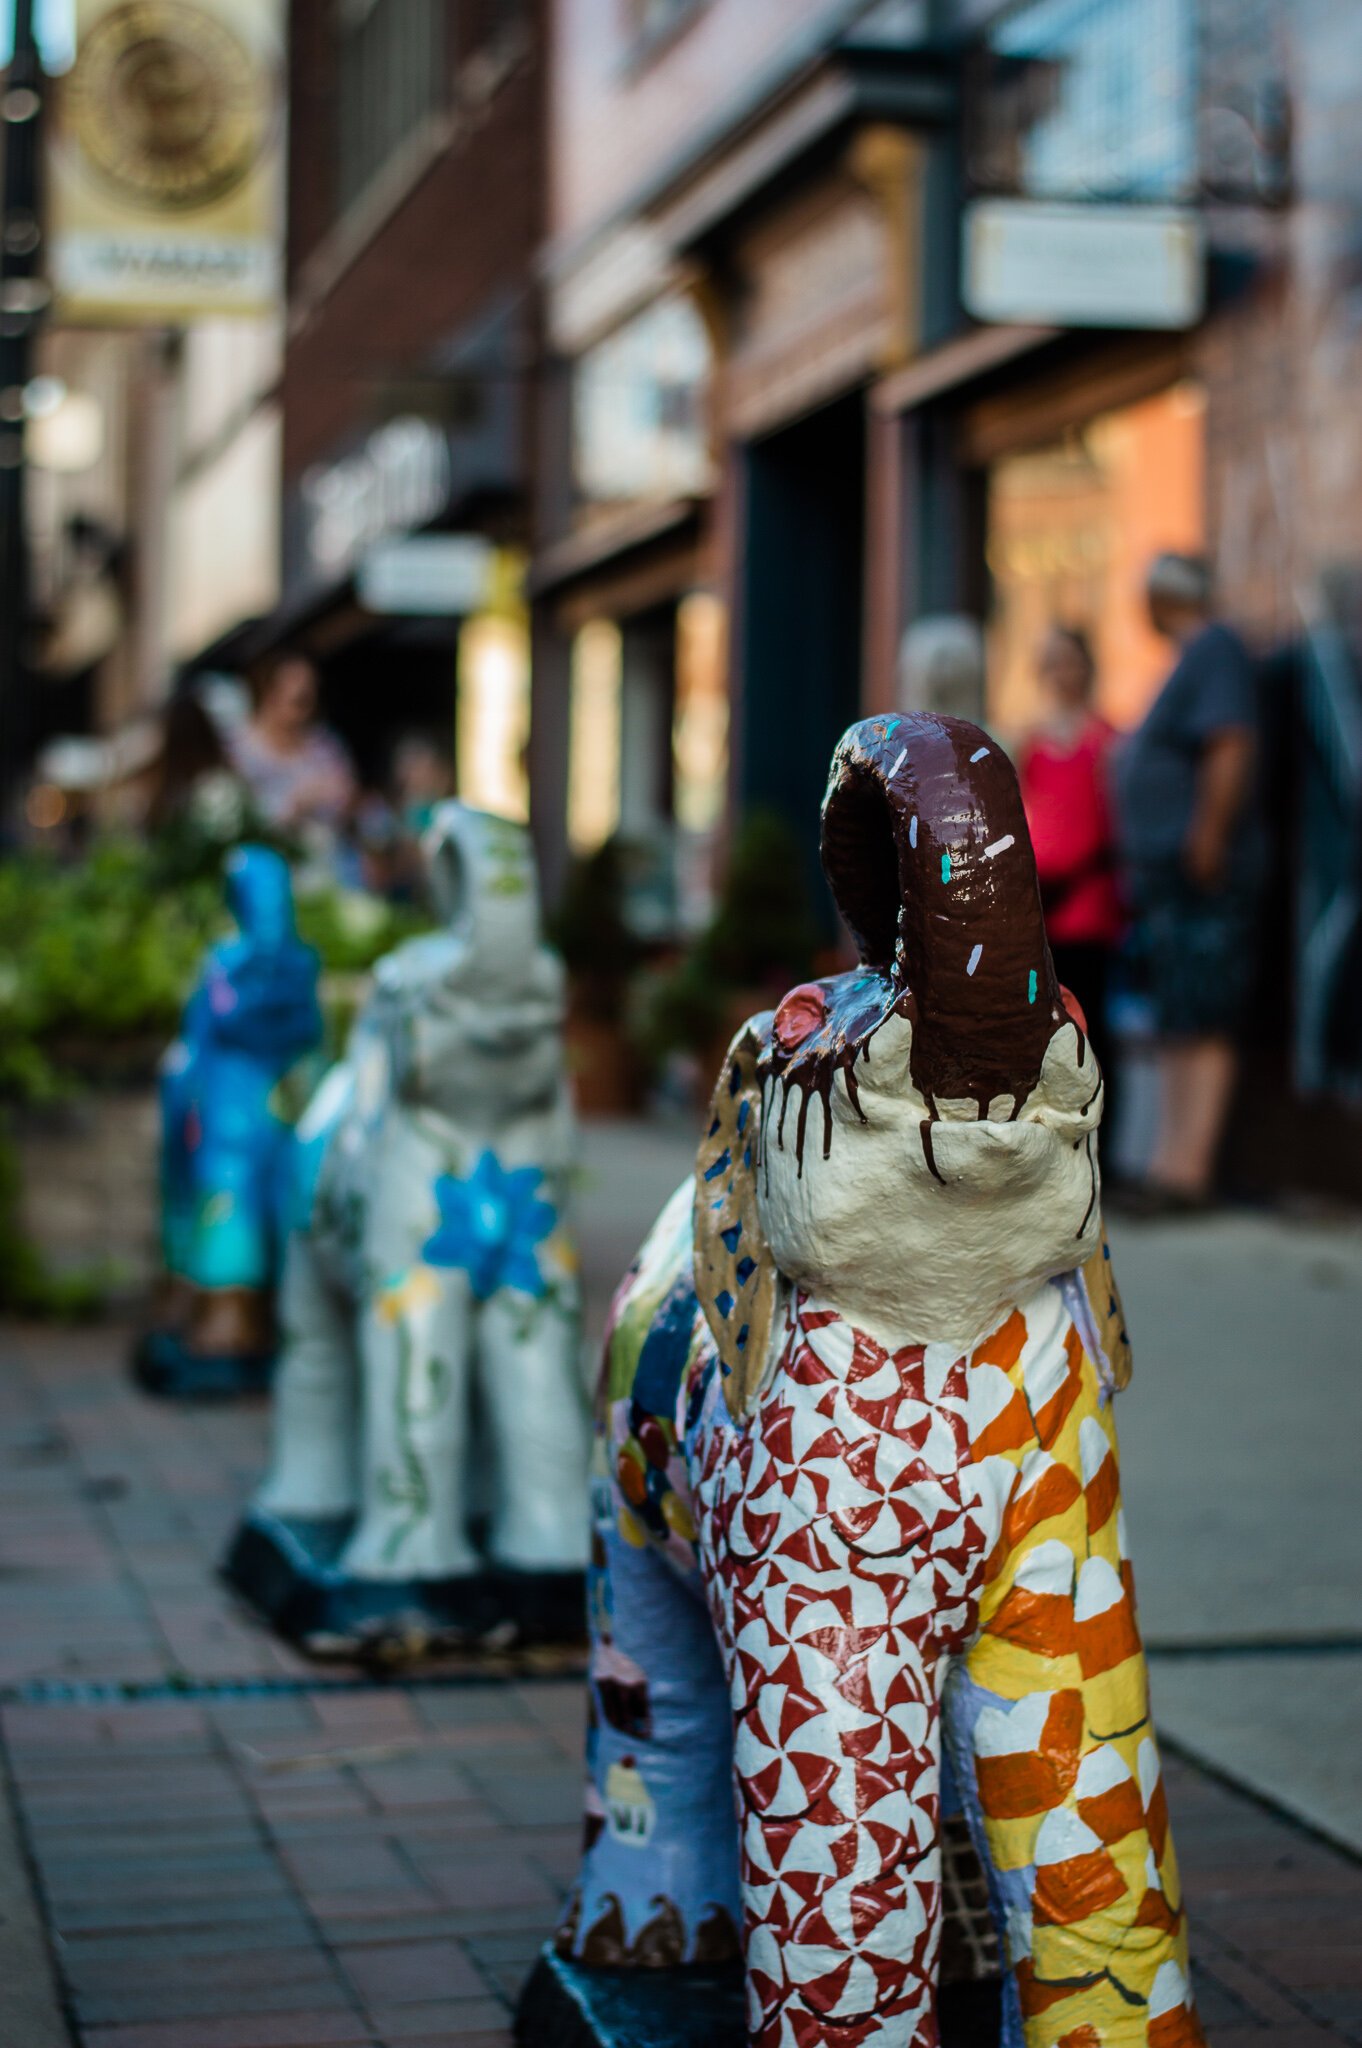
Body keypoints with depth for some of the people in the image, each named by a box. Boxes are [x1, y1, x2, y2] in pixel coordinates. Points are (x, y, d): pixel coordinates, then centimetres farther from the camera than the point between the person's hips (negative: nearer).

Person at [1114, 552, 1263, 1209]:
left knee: (1202, 1026, -11)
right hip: (1168, 875, 10)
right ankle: (1169, 1162, 11)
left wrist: (1208, 836, -27)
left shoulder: (1215, 650, -8)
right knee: (1175, 1030, 9)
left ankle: (1187, 1167, -14)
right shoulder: (1192, 656, 22)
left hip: (1201, 873, -10)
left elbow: (1230, 746, -21)